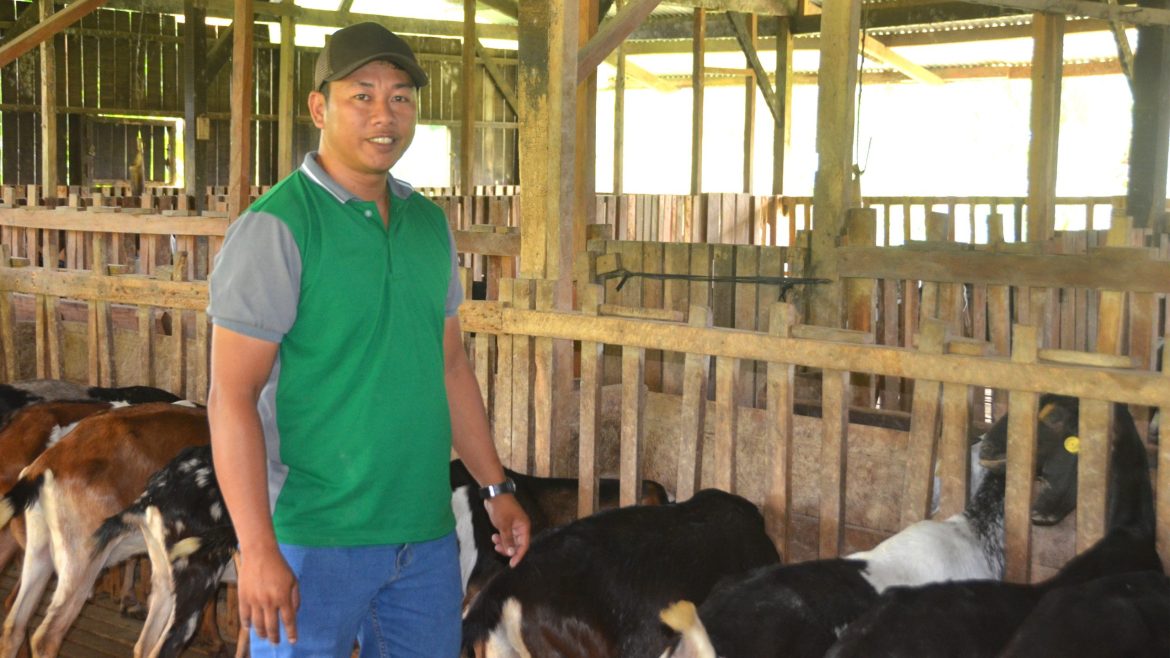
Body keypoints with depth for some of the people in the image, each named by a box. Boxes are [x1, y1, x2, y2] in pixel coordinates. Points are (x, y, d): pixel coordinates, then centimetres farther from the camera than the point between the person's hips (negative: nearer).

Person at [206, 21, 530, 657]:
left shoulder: (428, 223, 9)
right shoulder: (275, 228, -12)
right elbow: (232, 397, -15)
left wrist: (496, 488, 15)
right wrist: (257, 549, -21)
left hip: (427, 533, 7)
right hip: (312, 538, -6)